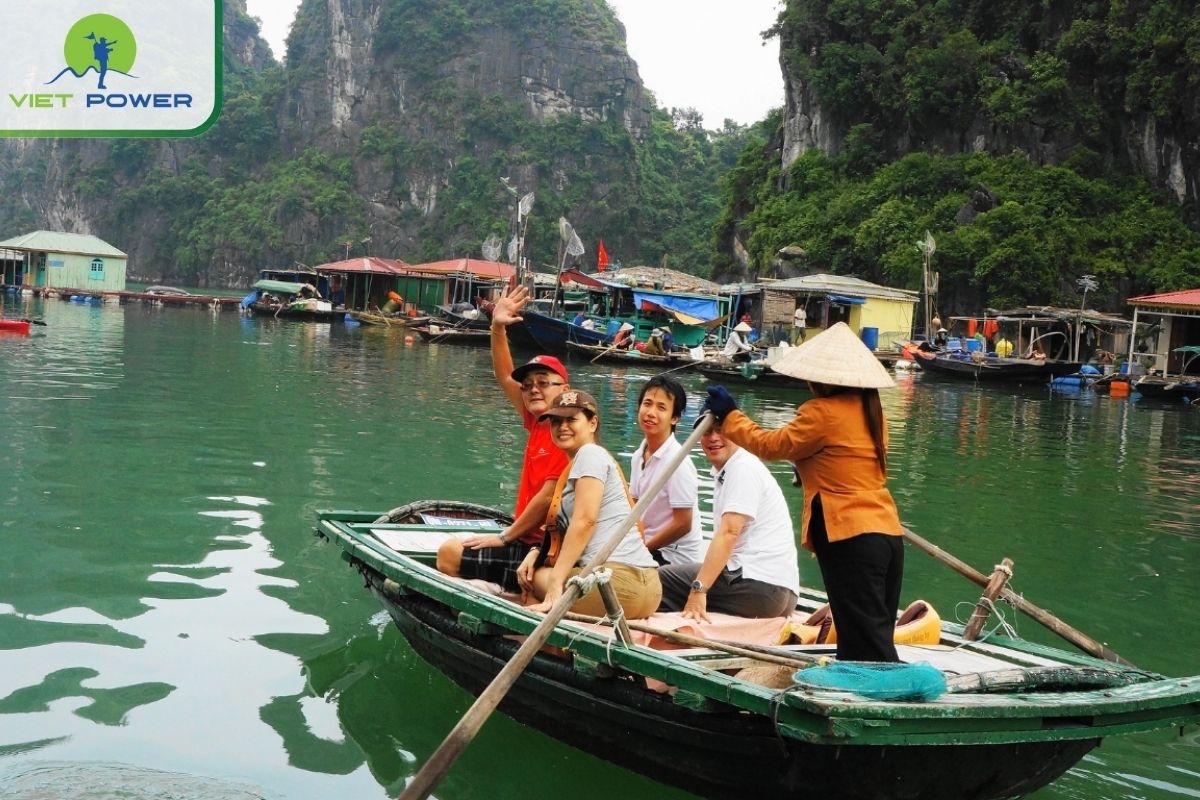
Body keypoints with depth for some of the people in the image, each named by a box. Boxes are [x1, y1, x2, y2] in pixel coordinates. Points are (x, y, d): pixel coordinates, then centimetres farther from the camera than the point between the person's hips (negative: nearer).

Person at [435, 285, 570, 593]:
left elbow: (549, 496, -22)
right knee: (453, 548, 24)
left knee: (449, 552, -9)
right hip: (532, 545, 10)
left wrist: (506, 536, -13)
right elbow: (505, 378, 15)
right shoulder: (537, 423, 9)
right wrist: (498, 328, 4)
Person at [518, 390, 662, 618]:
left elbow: (584, 520, -15)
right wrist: (537, 552, 2)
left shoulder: (590, 453, -3)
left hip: (618, 577, -10)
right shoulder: (573, 468, 26)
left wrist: (555, 583, -19)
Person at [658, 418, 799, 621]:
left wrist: (698, 589, -28)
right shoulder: (721, 473, 21)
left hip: (760, 584, -10)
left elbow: (729, 532, -21)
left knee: (660, 579, -9)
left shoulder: (744, 468, -9)